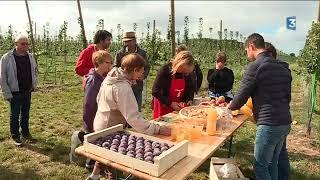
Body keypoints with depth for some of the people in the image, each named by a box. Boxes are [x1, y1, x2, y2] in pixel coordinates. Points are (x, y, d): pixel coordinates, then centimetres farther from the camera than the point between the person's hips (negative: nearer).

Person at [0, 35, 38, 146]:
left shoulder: (30, 57, 3)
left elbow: (35, 71, 18)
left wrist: (34, 85, 9)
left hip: (28, 92, 4)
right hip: (15, 93, -4)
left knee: (25, 114, 16)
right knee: (15, 115, 8)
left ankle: (25, 133, 30)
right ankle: (15, 136, 22)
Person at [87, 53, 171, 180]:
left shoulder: (109, 78, -3)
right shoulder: (123, 88, -31)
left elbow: (99, 98, 11)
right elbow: (134, 118, -33)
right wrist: (158, 129, -32)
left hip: (99, 125, 9)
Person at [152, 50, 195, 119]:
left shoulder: (186, 73, -4)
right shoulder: (165, 70, -18)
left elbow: (190, 88, 11)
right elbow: (155, 92, -19)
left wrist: (186, 101, -6)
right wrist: (170, 103, -21)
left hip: (178, 108, 4)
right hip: (163, 108, -4)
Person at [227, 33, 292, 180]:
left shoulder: (255, 66, -13)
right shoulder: (283, 67, 12)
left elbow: (241, 97, -10)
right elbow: (287, 97, 19)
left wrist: (230, 106, 11)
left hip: (269, 125, -8)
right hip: (285, 123, 8)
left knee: (261, 165, 7)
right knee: (272, 164, 20)